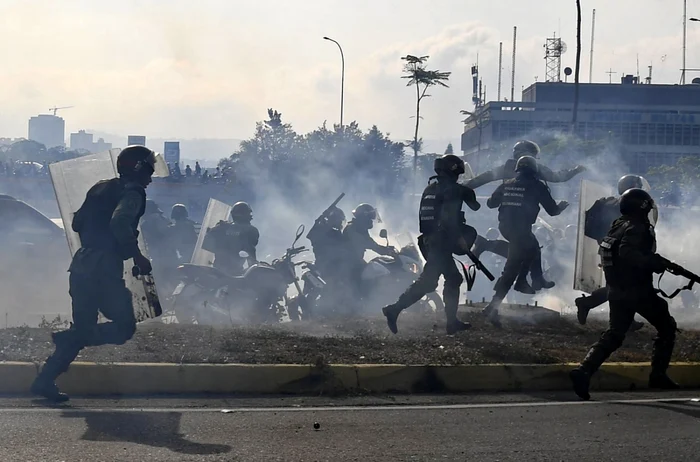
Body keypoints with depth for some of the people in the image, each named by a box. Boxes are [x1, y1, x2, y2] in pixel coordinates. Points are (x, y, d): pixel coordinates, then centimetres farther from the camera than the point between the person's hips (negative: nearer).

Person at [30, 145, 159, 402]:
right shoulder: (132, 192, -6)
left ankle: (45, 380, 6)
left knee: (83, 328, 13)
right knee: (124, 327, -1)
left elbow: (77, 222, 23)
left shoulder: (100, 188, 18)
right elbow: (119, 222, -24)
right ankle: (67, 339, -14)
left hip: (81, 265, 8)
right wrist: (137, 255, -17)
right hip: (104, 270, -8)